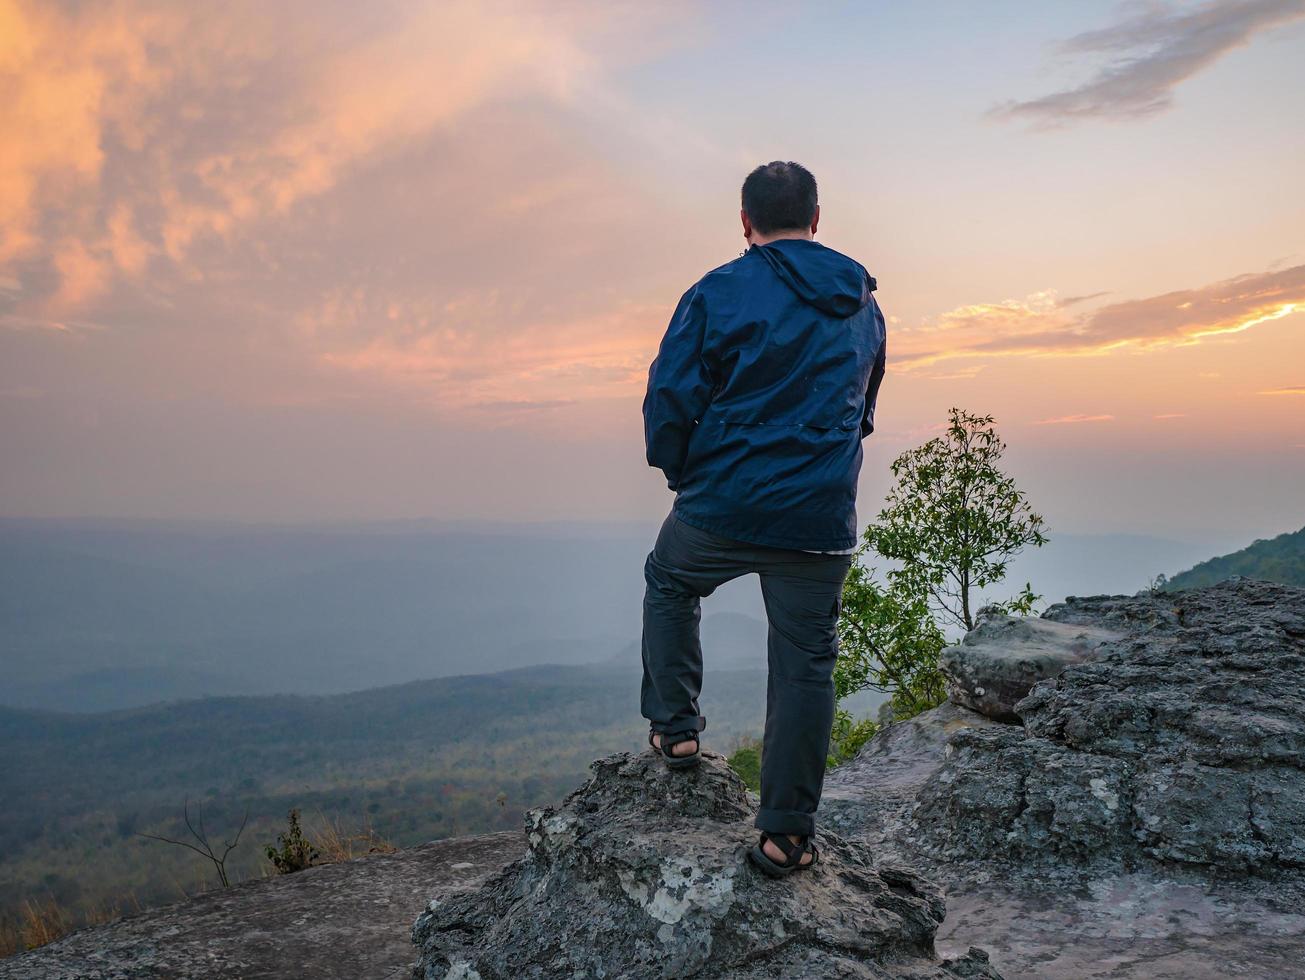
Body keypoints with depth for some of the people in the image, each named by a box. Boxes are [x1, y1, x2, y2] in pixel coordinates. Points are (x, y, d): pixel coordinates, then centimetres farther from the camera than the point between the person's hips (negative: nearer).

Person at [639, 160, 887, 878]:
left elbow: (670, 401, -8)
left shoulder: (718, 293, -6)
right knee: (805, 668, 10)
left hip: (722, 512, -3)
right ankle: (787, 831, 15)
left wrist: (684, 477, 10)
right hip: (822, 525, 3)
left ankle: (675, 726, 26)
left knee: (668, 584, 27)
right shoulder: (864, 306, 11)